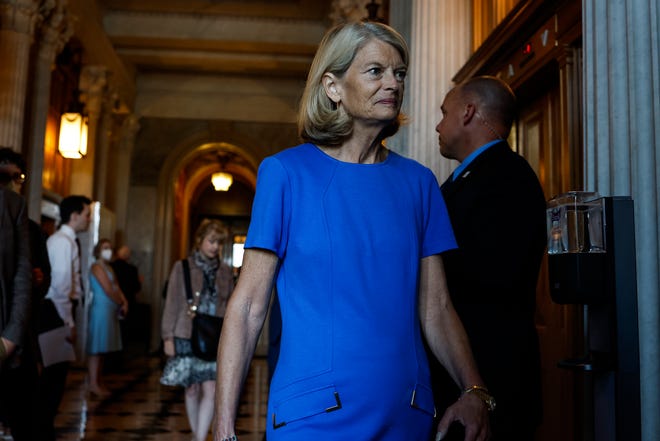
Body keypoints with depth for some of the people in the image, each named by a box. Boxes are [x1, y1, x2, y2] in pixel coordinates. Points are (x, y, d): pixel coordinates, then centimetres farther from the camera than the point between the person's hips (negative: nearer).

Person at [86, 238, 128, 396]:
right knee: (96, 348, -7)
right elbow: (108, 290, -15)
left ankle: (98, 382, 15)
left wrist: (124, 303, -4)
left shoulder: (109, 268, 20)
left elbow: (117, 288, 13)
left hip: (111, 311, 9)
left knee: (102, 348, 10)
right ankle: (93, 383, -5)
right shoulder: (97, 267, -8)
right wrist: (121, 304, -3)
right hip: (100, 309, -9)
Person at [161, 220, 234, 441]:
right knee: (192, 390, 8)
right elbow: (172, 304, 0)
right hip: (187, 338, -1)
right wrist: (168, 337, -4)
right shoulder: (182, 267, 0)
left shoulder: (225, 271, 6)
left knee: (211, 390, -8)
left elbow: (231, 307, 9)